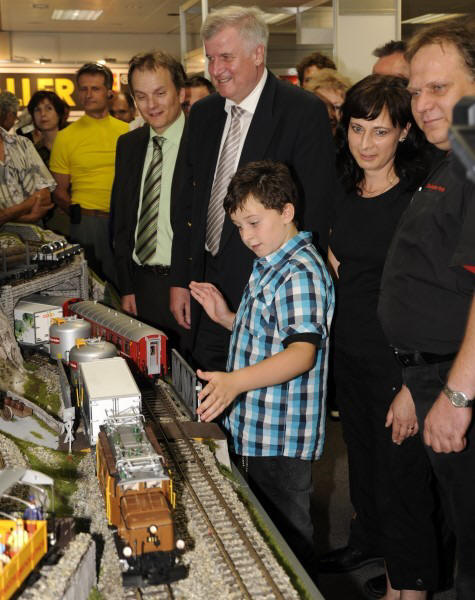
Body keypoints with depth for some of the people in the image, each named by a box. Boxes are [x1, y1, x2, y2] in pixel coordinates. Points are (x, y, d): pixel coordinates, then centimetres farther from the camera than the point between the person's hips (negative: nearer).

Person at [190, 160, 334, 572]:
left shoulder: (301, 273, -20)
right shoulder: (268, 267, 14)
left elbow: (302, 352, -31)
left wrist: (237, 381, -43)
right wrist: (227, 317, 10)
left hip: (281, 441, -10)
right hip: (253, 429, 10)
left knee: (288, 539, 3)